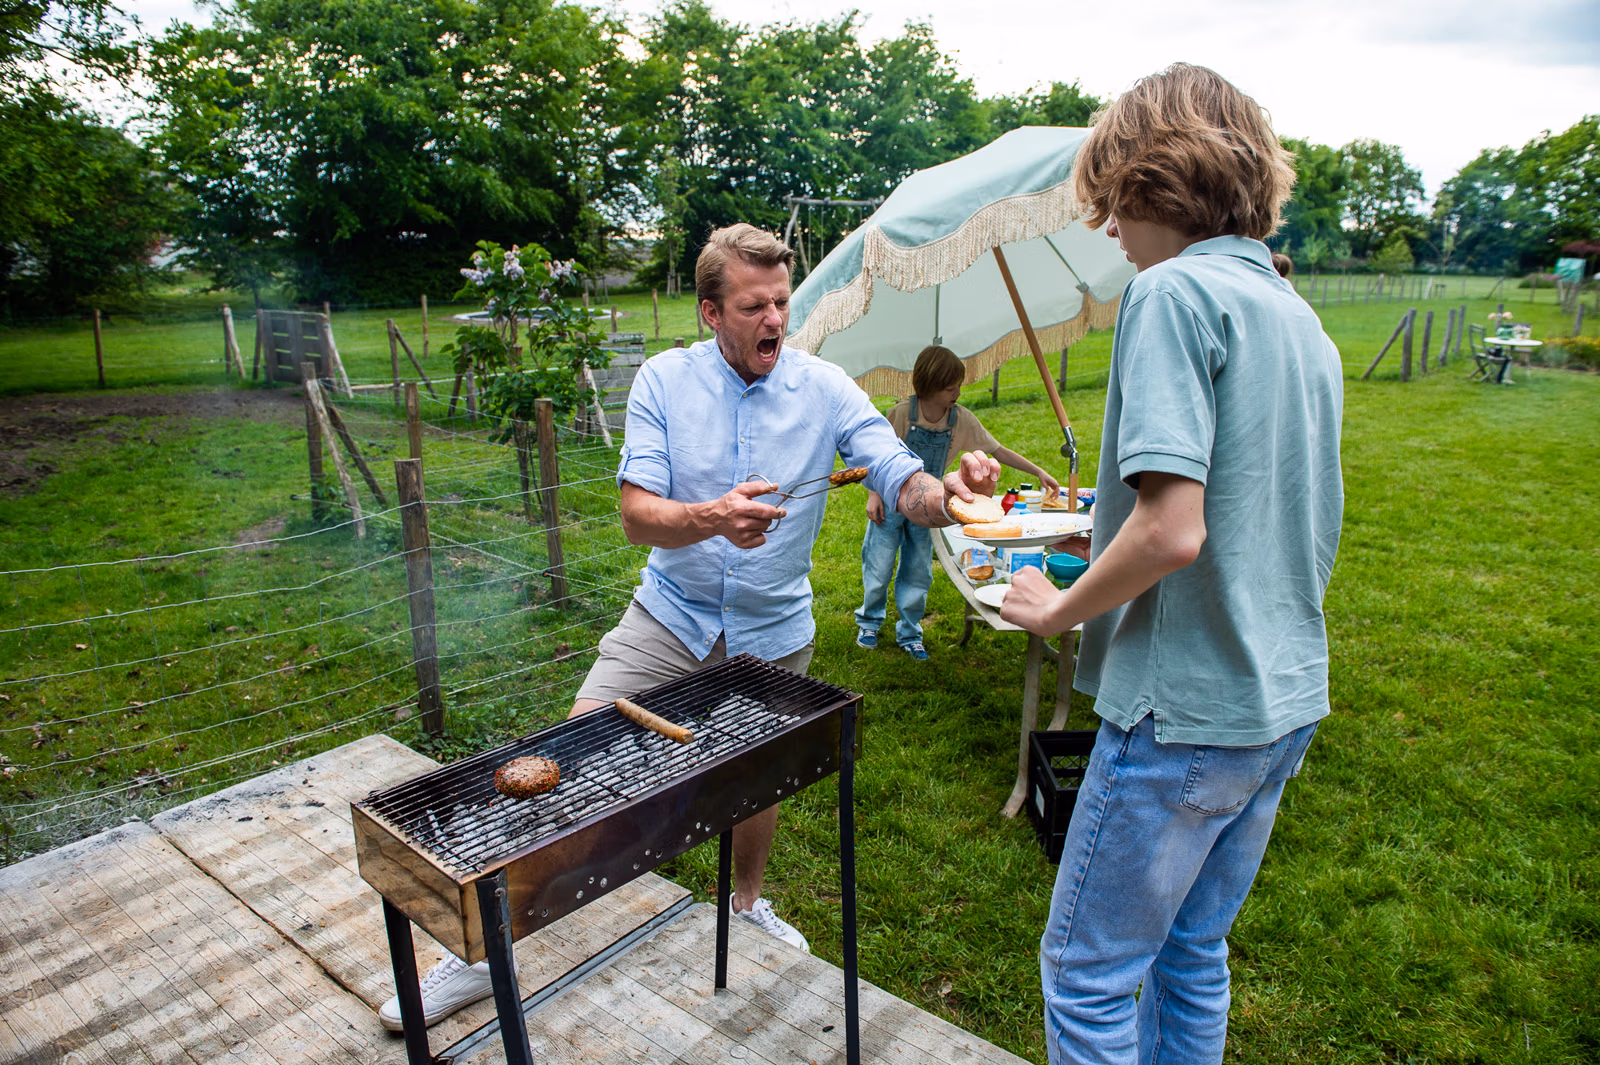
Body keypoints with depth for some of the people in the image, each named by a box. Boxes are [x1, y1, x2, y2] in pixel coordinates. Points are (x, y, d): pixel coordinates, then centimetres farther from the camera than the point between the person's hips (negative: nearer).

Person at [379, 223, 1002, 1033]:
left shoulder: (825, 389, -10)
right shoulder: (664, 380, -10)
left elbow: (906, 490, -17)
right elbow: (638, 516, -18)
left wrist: (954, 489, -40)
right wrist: (712, 518, -39)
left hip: (772, 631, 1)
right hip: (671, 616, 0)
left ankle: (747, 904, 50)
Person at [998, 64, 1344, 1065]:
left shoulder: (1175, 291, -15)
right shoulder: (1305, 320, 12)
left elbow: (1171, 532, -26)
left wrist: (1057, 610, -9)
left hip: (1184, 709, -9)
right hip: (1283, 698, 9)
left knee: (1087, 975, 8)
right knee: (1193, 957, 23)